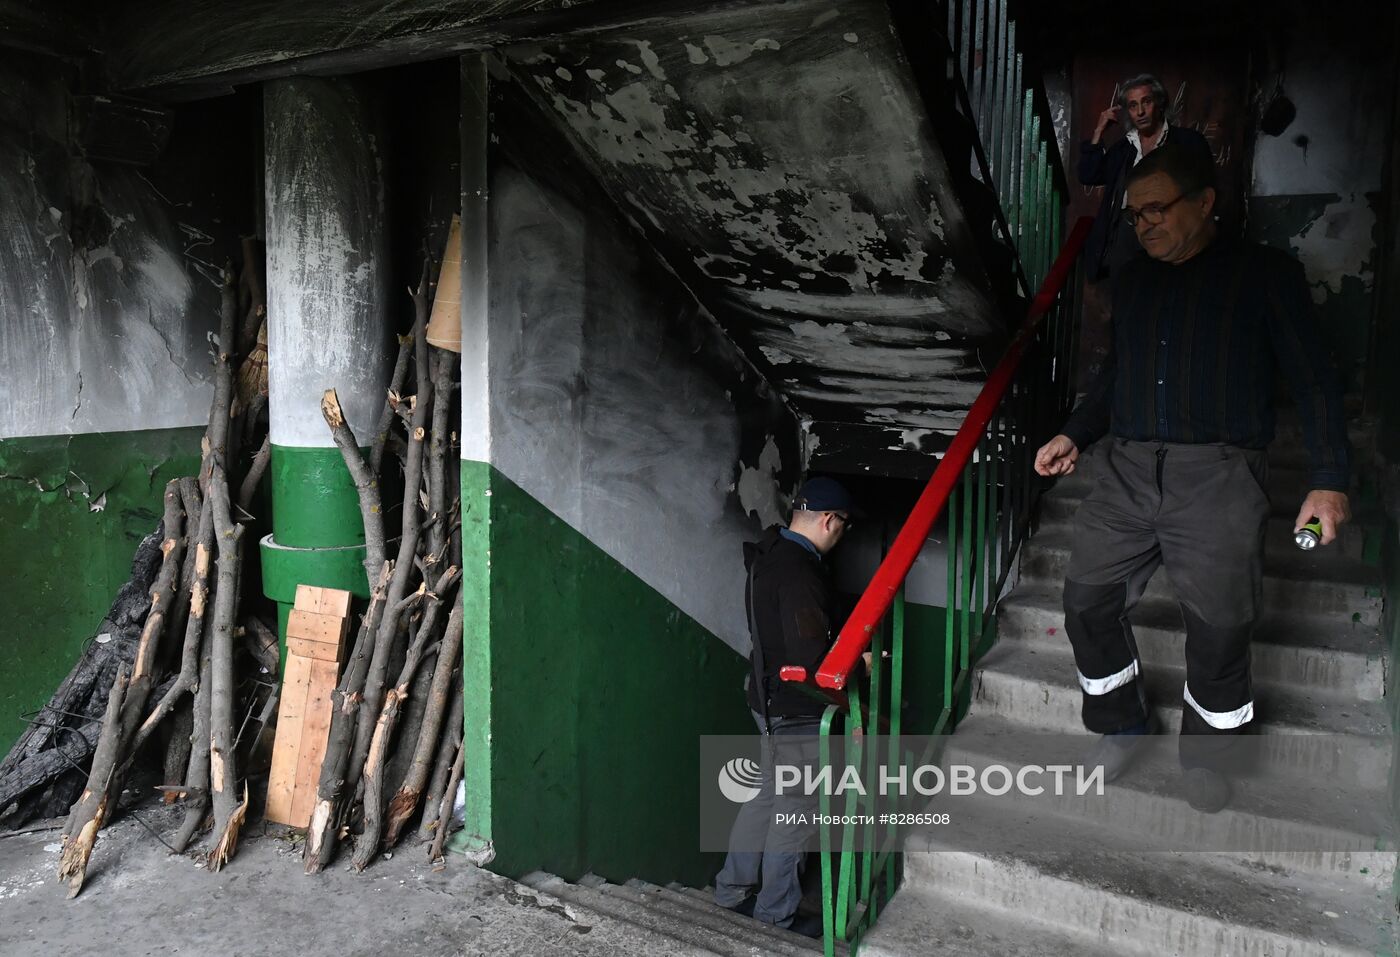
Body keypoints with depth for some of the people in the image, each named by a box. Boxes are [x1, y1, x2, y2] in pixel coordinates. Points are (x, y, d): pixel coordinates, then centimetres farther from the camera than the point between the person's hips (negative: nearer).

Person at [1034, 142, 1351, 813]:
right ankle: (1123, 725, 23)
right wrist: (1074, 435, 11)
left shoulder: (1265, 273, 5)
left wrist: (1328, 478, -5)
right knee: (1087, 602, -1)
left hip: (1218, 475, -4)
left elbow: (1312, 381, 3)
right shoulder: (1133, 283, 19)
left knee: (1219, 625, -6)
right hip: (1125, 470, 4)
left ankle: (1205, 753, 19)